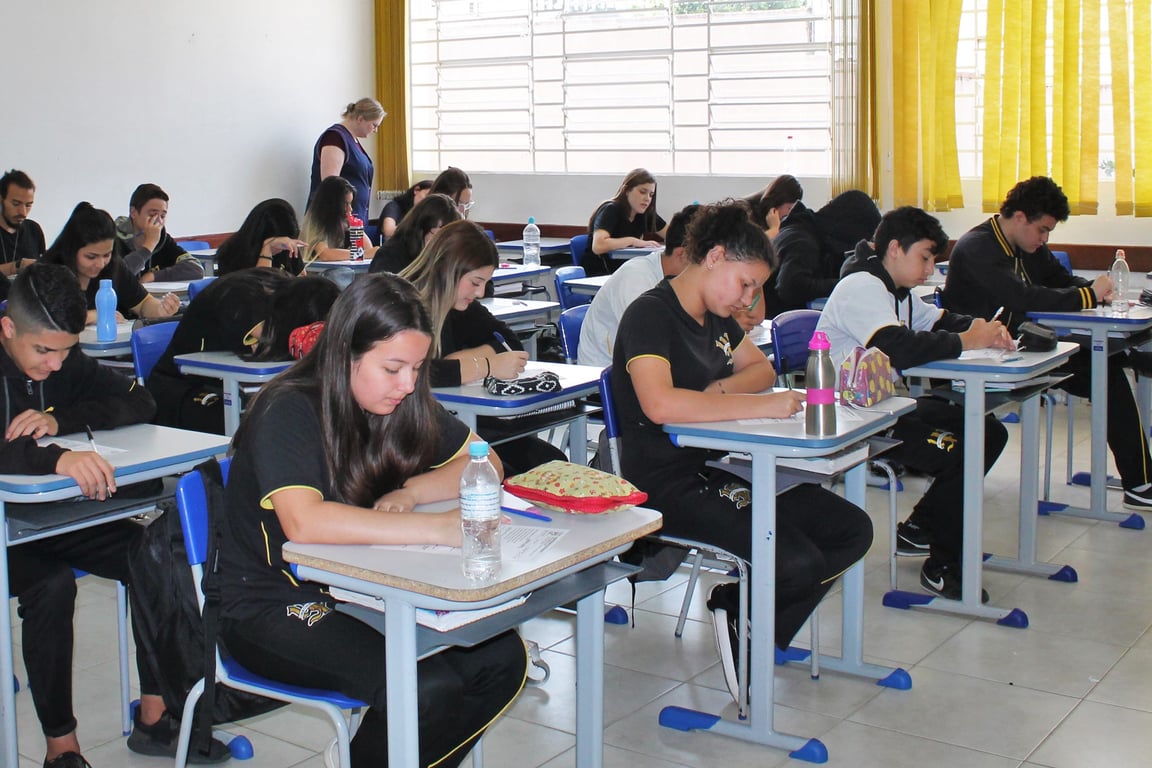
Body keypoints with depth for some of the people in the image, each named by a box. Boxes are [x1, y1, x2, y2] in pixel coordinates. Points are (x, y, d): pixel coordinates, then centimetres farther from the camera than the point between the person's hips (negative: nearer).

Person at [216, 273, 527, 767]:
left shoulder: (401, 402, 2)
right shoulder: (289, 412, -19)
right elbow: (303, 522, -35)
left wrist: (411, 491, -14)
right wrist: (438, 528, -40)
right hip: (272, 609, -7)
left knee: (501, 657, -14)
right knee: (429, 689, -28)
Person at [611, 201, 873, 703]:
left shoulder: (715, 317, 15)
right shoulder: (650, 314, -14)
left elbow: (761, 368, 24)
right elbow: (659, 404, -30)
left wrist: (724, 389, 0)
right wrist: (758, 405, -25)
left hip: (722, 472, 10)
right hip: (668, 487, -9)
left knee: (853, 530, -1)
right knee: (797, 564, -24)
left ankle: (741, 614, 10)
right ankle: (739, 614, 10)